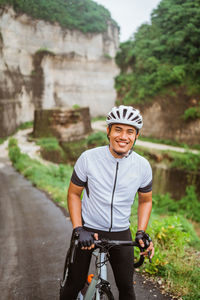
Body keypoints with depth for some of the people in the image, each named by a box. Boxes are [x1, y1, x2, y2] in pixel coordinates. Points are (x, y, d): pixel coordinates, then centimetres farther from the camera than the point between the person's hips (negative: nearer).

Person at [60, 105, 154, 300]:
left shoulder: (143, 166, -8)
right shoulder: (88, 158, -14)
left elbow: (145, 200, 7)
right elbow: (74, 194, -3)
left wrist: (141, 232, -5)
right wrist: (78, 229, -12)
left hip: (121, 233, 2)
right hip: (87, 229, -1)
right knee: (74, 284, 7)